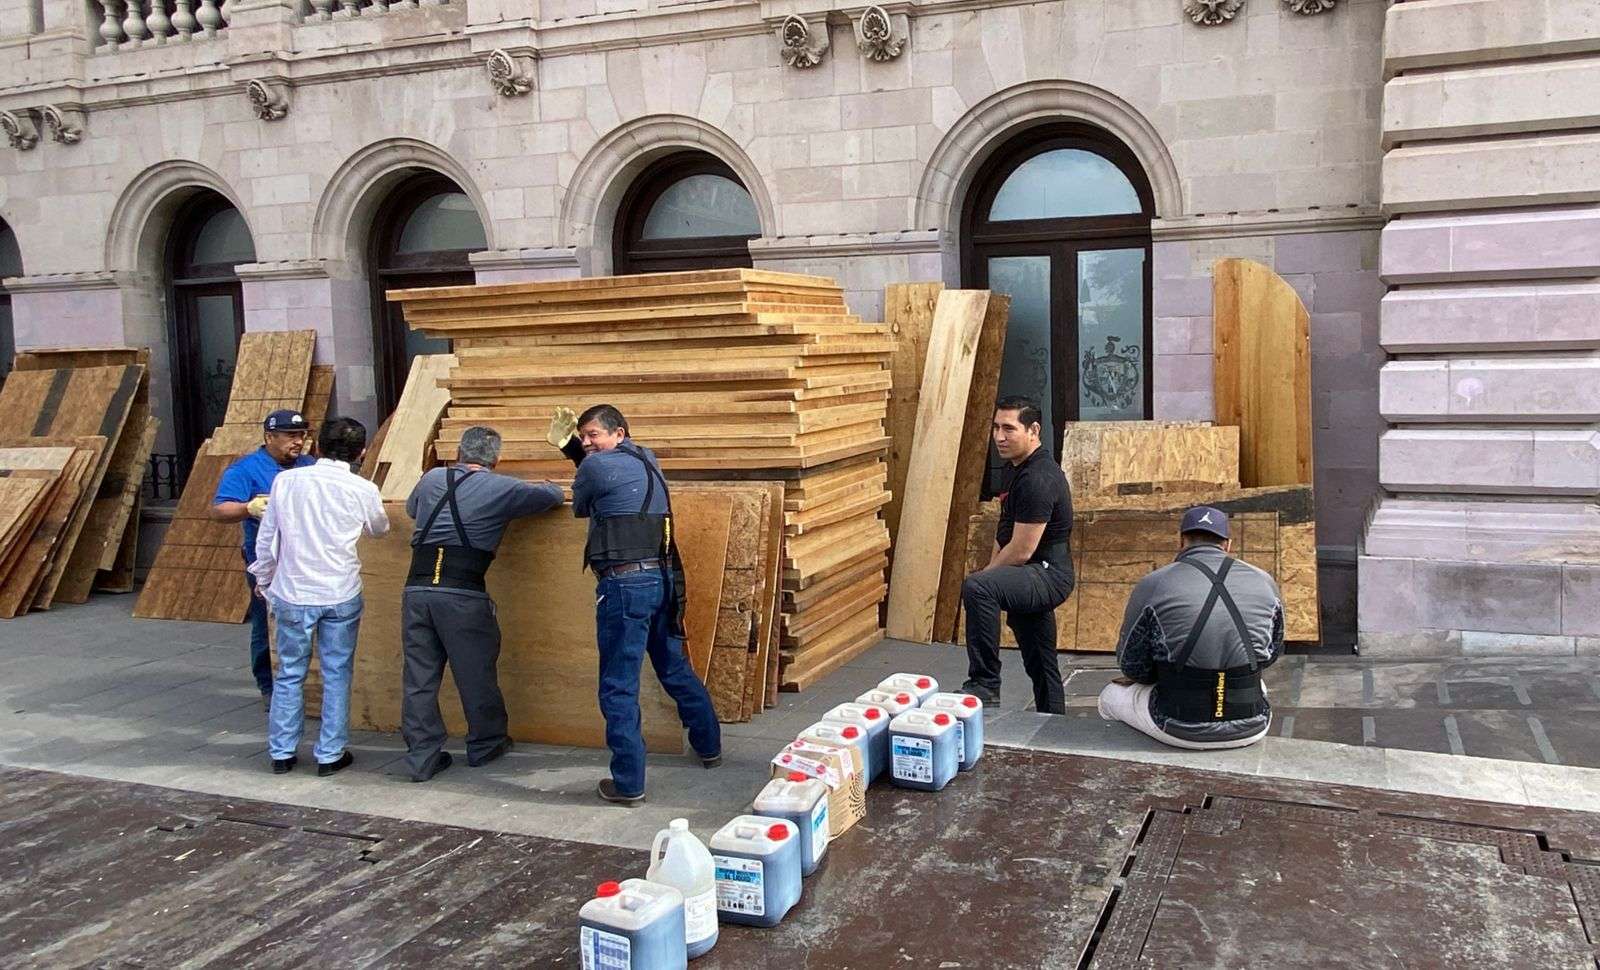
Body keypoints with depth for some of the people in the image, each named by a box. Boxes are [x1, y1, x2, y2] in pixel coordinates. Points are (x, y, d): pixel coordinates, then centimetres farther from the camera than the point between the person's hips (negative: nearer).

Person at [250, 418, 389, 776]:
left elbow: (266, 538, 3)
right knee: (337, 676, 9)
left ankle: (281, 752, 21)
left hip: (293, 592, 1)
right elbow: (379, 529, 15)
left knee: (290, 674, 13)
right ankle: (330, 754, 14)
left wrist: (263, 579, 19)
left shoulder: (286, 481, -3)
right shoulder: (362, 490, -6)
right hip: (341, 596, -1)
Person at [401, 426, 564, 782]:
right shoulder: (501, 488, 3)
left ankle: (422, 757, 13)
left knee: (420, 677, 10)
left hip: (417, 589, 4)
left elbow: (411, 508, 35)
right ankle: (485, 745, 28)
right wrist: (546, 485, 36)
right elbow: (552, 495, 13)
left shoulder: (432, 479, 15)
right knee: (476, 673, 12)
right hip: (463, 593, -3)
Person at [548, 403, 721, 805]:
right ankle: (709, 746, 35)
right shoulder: (647, 460, 15)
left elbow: (580, 508, 13)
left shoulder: (596, 466, -6)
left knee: (618, 688, 0)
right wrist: (571, 447, 23)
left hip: (625, 583, -8)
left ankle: (628, 783, 3)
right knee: (676, 670, 22)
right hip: (663, 578, 8)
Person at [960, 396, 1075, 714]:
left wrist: (986, 575, -8)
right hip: (1034, 580, 11)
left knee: (976, 587, -34)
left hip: (1048, 575, -11)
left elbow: (1021, 551, -22)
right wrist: (990, 572, 10)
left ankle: (985, 685, -28)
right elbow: (1005, 533, 20)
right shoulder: (1014, 468, 12)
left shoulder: (1038, 479, -21)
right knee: (1040, 667, 19)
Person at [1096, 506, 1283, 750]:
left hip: (1181, 729, -3)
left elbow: (1132, 667, 1)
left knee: (1111, 695, 26)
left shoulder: (1152, 586, -8)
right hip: (1251, 730, 3)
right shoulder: (1264, 582, 1)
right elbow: (1272, 653, 16)